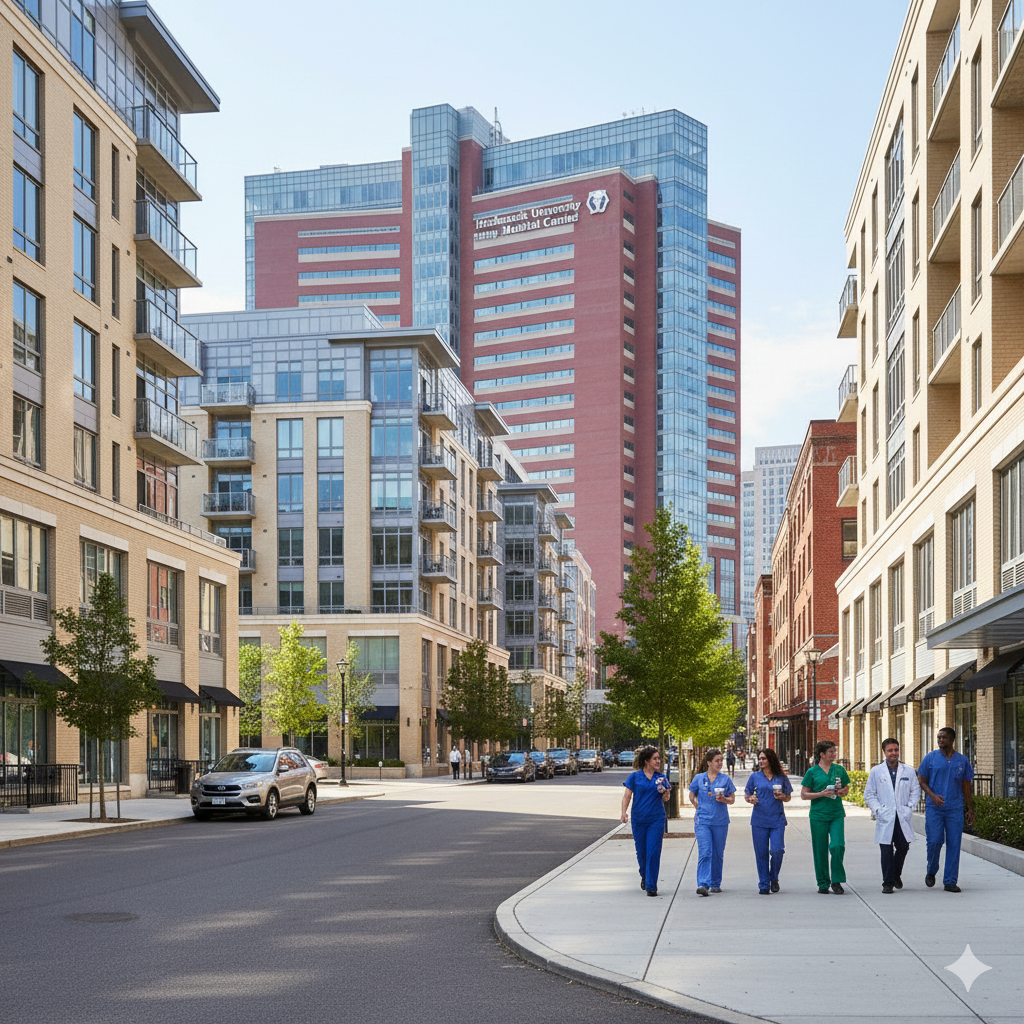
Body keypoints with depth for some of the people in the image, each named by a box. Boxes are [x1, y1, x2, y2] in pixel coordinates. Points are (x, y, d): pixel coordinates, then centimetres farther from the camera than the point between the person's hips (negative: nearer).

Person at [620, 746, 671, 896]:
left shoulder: (661, 778, 7)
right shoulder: (634, 776, 1)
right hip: (638, 819, 0)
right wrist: (624, 812, -15)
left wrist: (665, 793, -12)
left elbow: (665, 799, 11)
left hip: (657, 820, 0)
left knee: (653, 852, -8)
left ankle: (651, 886, -4)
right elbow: (627, 795, -1)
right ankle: (644, 876, 38)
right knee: (641, 852, 9)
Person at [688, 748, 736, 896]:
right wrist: (701, 808, 7)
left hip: (720, 822, 2)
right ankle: (703, 885, -21)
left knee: (718, 854, 9)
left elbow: (732, 799, 7)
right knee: (704, 853, -14)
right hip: (702, 821, -2)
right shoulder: (699, 778, 3)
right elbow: (692, 797, 15)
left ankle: (716, 884, 23)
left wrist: (723, 799, -12)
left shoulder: (725, 779, 5)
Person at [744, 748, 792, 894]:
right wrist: (750, 799, -10)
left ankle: (774, 878, 15)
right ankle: (764, 886, 10)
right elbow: (746, 793, 12)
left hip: (777, 819, -1)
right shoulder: (755, 776, 6)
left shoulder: (782, 777, 5)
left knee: (777, 850, -11)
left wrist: (782, 797, -10)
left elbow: (789, 797, 12)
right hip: (759, 820, 1)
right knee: (761, 853, 0)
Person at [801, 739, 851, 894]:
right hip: (818, 815, -2)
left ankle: (837, 881, 1)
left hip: (837, 814, 2)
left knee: (838, 846, -13)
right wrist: (822, 794, -13)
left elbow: (847, 789, 20)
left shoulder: (839, 770, 8)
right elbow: (803, 795, 0)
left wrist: (842, 792, -3)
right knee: (820, 850, 2)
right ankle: (823, 884, 15)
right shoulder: (812, 772, 0)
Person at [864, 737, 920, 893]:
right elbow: (869, 794, 5)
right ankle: (887, 883, 5)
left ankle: (896, 875, 27)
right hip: (885, 818, -1)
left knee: (903, 847, 1)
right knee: (887, 851, -3)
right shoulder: (876, 772, 4)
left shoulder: (908, 771, 8)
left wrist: (909, 808, -1)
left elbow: (916, 791, 12)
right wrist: (878, 810, -6)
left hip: (903, 818, 1)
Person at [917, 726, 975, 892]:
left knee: (954, 844, -1)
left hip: (955, 809, 1)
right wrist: (932, 795, -13)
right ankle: (931, 871, 19)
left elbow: (966, 787, 13)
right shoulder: (931, 758, 3)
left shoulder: (962, 760, 8)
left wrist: (971, 810, 11)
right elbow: (922, 780, 5)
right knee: (934, 840, -8)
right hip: (934, 808, -1)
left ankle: (950, 882, 5)